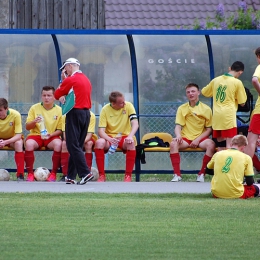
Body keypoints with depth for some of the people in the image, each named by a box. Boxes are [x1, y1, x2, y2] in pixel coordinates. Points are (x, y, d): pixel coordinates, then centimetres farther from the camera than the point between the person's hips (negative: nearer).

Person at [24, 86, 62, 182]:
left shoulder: (59, 110, 0)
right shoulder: (34, 108, 2)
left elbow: (60, 130, 2)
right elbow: (27, 127, 4)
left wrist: (51, 135, -17)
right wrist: (34, 122, -17)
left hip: (52, 137, 0)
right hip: (36, 135, 0)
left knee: (58, 143, -35)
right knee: (29, 143, -34)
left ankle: (53, 173, -22)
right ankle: (30, 174, -24)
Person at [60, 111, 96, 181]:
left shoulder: (91, 116, -24)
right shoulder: (66, 116, -20)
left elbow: (89, 136, -30)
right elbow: (65, 136, -24)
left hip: (86, 139, -1)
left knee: (89, 143, -35)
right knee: (64, 143, -30)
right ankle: (65, 175, -26)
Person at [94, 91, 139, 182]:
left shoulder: (128, 106, -7)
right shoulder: (105, 110, -9)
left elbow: (135, 123, -17)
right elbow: (101, 131, -14)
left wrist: (130, 136, -38)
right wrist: (109, 139, -36)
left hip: (125, 137, 0)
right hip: (109, 137, 0)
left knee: (131, 143, -36)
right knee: (99, 142, -33)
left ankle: (128, 175, -25)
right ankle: (101, 175, -23)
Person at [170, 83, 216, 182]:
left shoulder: (206, 109, 4)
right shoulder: (182, 108, 9)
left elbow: (209, 129, 3)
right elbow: (178, 126, 3)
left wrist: (198, 139, -12)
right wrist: (178, 135, -21)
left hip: (201, 138, -1)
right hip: (186, 138, 1)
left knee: (211, 144, -34)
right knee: (173, 143, -31)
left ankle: (201, 174, -23)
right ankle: (177, 174, -29)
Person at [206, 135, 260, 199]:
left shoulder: (217, 154, 7)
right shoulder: (246, 157, -1)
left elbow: (208, 170, 24)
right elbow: (250, 182, 0)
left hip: (217, 194, 4)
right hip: (236, 195, -4)